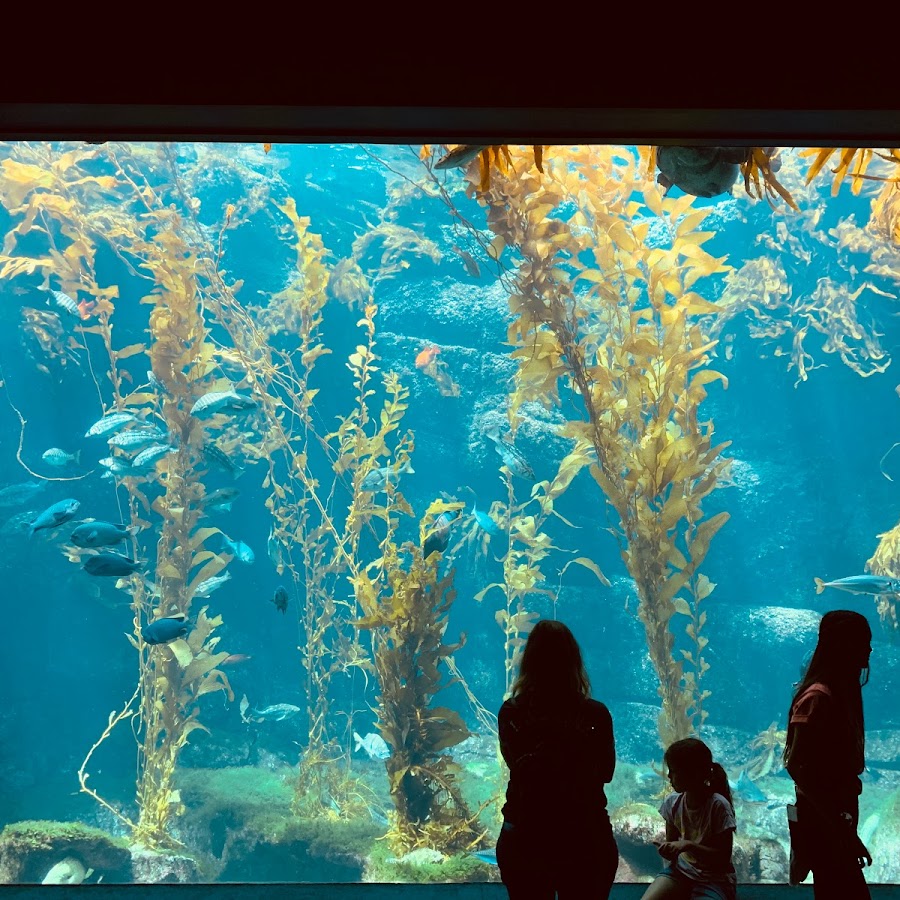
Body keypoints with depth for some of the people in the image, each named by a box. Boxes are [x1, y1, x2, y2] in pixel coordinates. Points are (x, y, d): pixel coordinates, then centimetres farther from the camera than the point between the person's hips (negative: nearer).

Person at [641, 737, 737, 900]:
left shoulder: (718, 806, -20)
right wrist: (668, 850, -15)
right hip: (681, 870, 5)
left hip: (715, 879, -5)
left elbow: (724, 856, -15)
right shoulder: (672, 803, -4)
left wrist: (688, 845, -26)